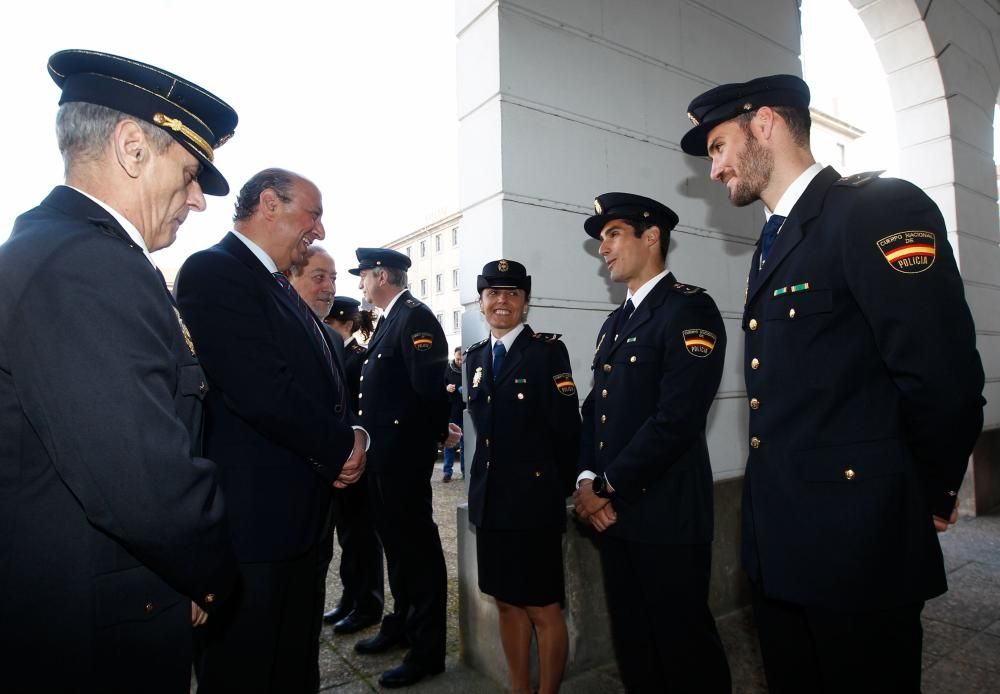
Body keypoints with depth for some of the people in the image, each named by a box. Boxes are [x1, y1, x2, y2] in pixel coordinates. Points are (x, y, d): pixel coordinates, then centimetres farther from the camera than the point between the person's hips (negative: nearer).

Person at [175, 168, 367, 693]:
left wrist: (352, 437, -2)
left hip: (299, 519, 9)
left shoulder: (282, 290, 16)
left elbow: (322, 388, 18)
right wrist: (343, 447, -12)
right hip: (251, 520, -9)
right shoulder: (214, 271, -14)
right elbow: (262, 391, -25)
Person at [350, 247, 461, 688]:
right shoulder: (389, 319, 16)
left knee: (417, 544, 2)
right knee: (395, 541, 20)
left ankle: (427, 649, 16)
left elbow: (429, 382, -24)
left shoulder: (415, 316, -15)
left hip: (405, 452, -10)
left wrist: (438, 431, -13)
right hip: (382, 452, 10)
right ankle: (402, 623, 38)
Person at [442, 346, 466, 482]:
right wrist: (446, 388, -15)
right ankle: (447, 470, 12)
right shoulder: (447, 369, 1)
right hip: (450, 411, 0)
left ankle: (465, 470, 18)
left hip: (466, 411, 0)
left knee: (465, 443, 9)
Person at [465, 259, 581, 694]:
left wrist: (557, 490, -5)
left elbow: (566, 429, -11)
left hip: (535, 501, -6)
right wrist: (490, 477, 10)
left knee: (543, 608, 6)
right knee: (506, 602, 17)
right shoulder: (476, 356, 11)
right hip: (489, 499, 6)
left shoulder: (548, 350, -8)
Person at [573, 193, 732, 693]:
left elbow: (677, 418, -20)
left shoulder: (689, 310, -11)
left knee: (683, 645, 9)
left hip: (668, 517, -7)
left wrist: (607, 487, -14)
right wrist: (586, 479, -2)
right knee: (631, 642, 19)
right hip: (612, 514, 8)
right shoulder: (614, 323, 15)